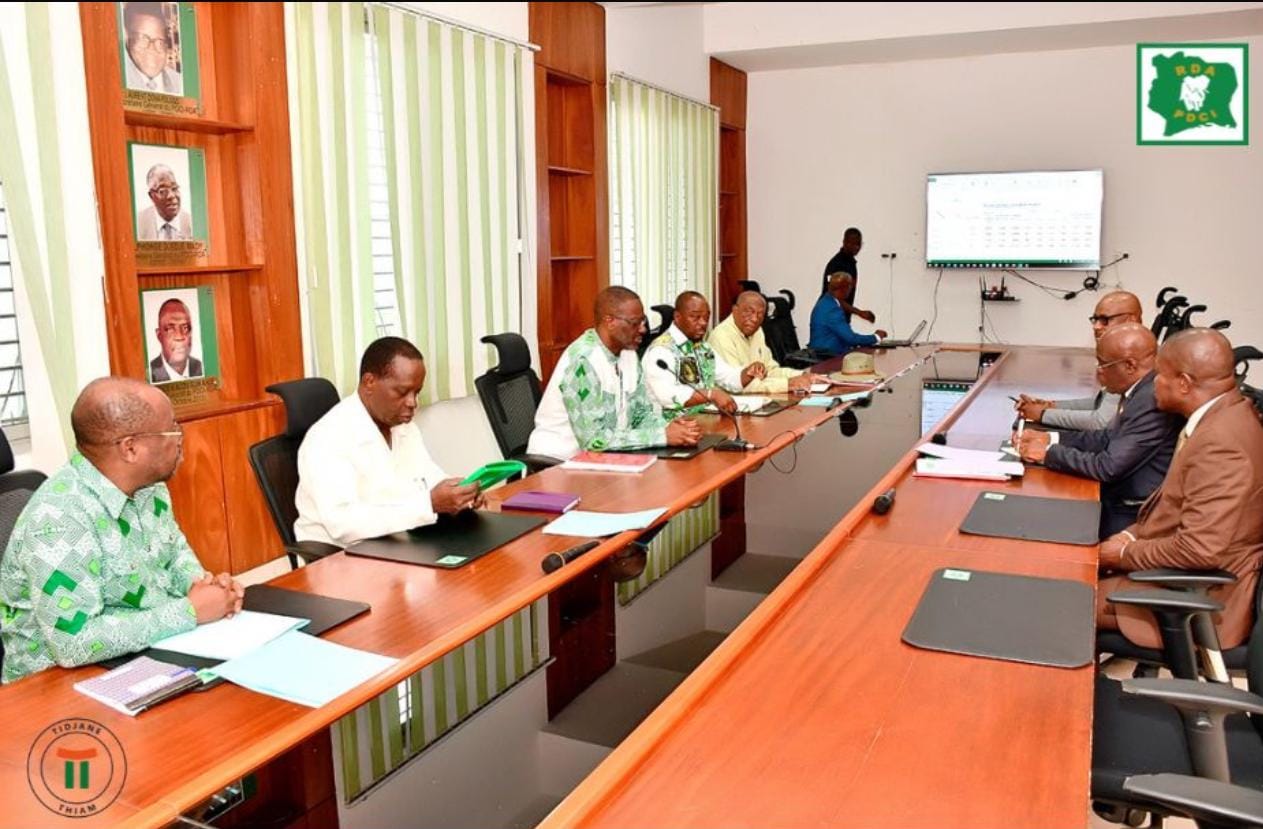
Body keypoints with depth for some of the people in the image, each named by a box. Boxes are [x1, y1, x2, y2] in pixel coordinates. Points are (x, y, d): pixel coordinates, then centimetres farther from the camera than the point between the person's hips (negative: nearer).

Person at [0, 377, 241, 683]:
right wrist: (189, 612, -25)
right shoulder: (59, 520, -26)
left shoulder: (147, 484, -1)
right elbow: (74, 642, -31)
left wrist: (200, 583, -6)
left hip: (156, 653, 7)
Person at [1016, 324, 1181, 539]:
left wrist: (1048, 453, -14)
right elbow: (1109, 438, 13)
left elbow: (1108, 467, -25)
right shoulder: (1141, 391, 4)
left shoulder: (1152, 401, -24)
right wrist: (1050, 438, 4)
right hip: (1119, 500, 8)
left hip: (1130, 517, -8)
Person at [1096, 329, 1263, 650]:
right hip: (1190, 575, 9)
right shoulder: (1221, 416, 4)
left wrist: (1126, 553, -17)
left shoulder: (1219, 443, -27)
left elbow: (1201, 549, -31)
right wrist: (1134, 534, 2)